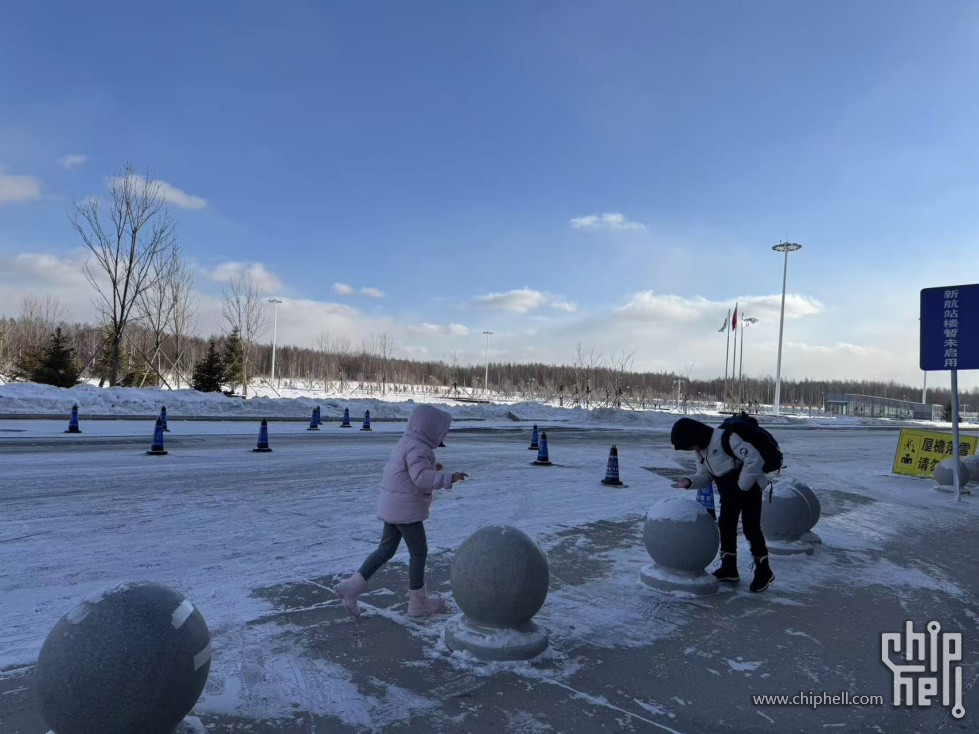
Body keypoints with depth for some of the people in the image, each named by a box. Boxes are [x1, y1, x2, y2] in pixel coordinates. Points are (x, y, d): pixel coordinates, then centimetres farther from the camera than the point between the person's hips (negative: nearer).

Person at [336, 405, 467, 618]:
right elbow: (422, 478, -26)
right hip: (406, 510, -10)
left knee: (386, 550, 14)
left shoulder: (407, 444, 13)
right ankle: (418, 602, 15)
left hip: (393, 507, 10)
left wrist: (431, 471, 15)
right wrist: (448, 479, -22)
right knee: (419, 552, 4)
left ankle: (350, 587, 12)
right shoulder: (417, 448, -19)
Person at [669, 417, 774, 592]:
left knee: (751, 528, -5)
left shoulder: (725, 438, -27)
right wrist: (689, 481, -13)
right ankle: (729, 569, 23)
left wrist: (742, 485, -22)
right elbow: (705, 475, 7)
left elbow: (754, 458, -30)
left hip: (748, 487, -9)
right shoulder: (701, 449, 2)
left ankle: (763, 571, 12)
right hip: (729, 493, 9)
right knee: (726, 526, 11)